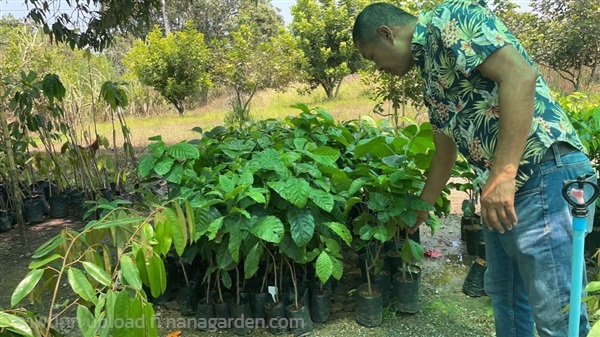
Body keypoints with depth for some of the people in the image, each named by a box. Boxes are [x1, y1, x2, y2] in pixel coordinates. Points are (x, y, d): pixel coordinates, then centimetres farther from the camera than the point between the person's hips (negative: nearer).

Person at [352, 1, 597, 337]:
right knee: (503, 294, 21)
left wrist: (501, 175, -25)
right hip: (505, 187, 10)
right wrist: (420, 209, 37)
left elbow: (520, 74, -21)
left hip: (546, 174, -10)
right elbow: (445, 154, 28)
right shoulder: (431, 73, 21)